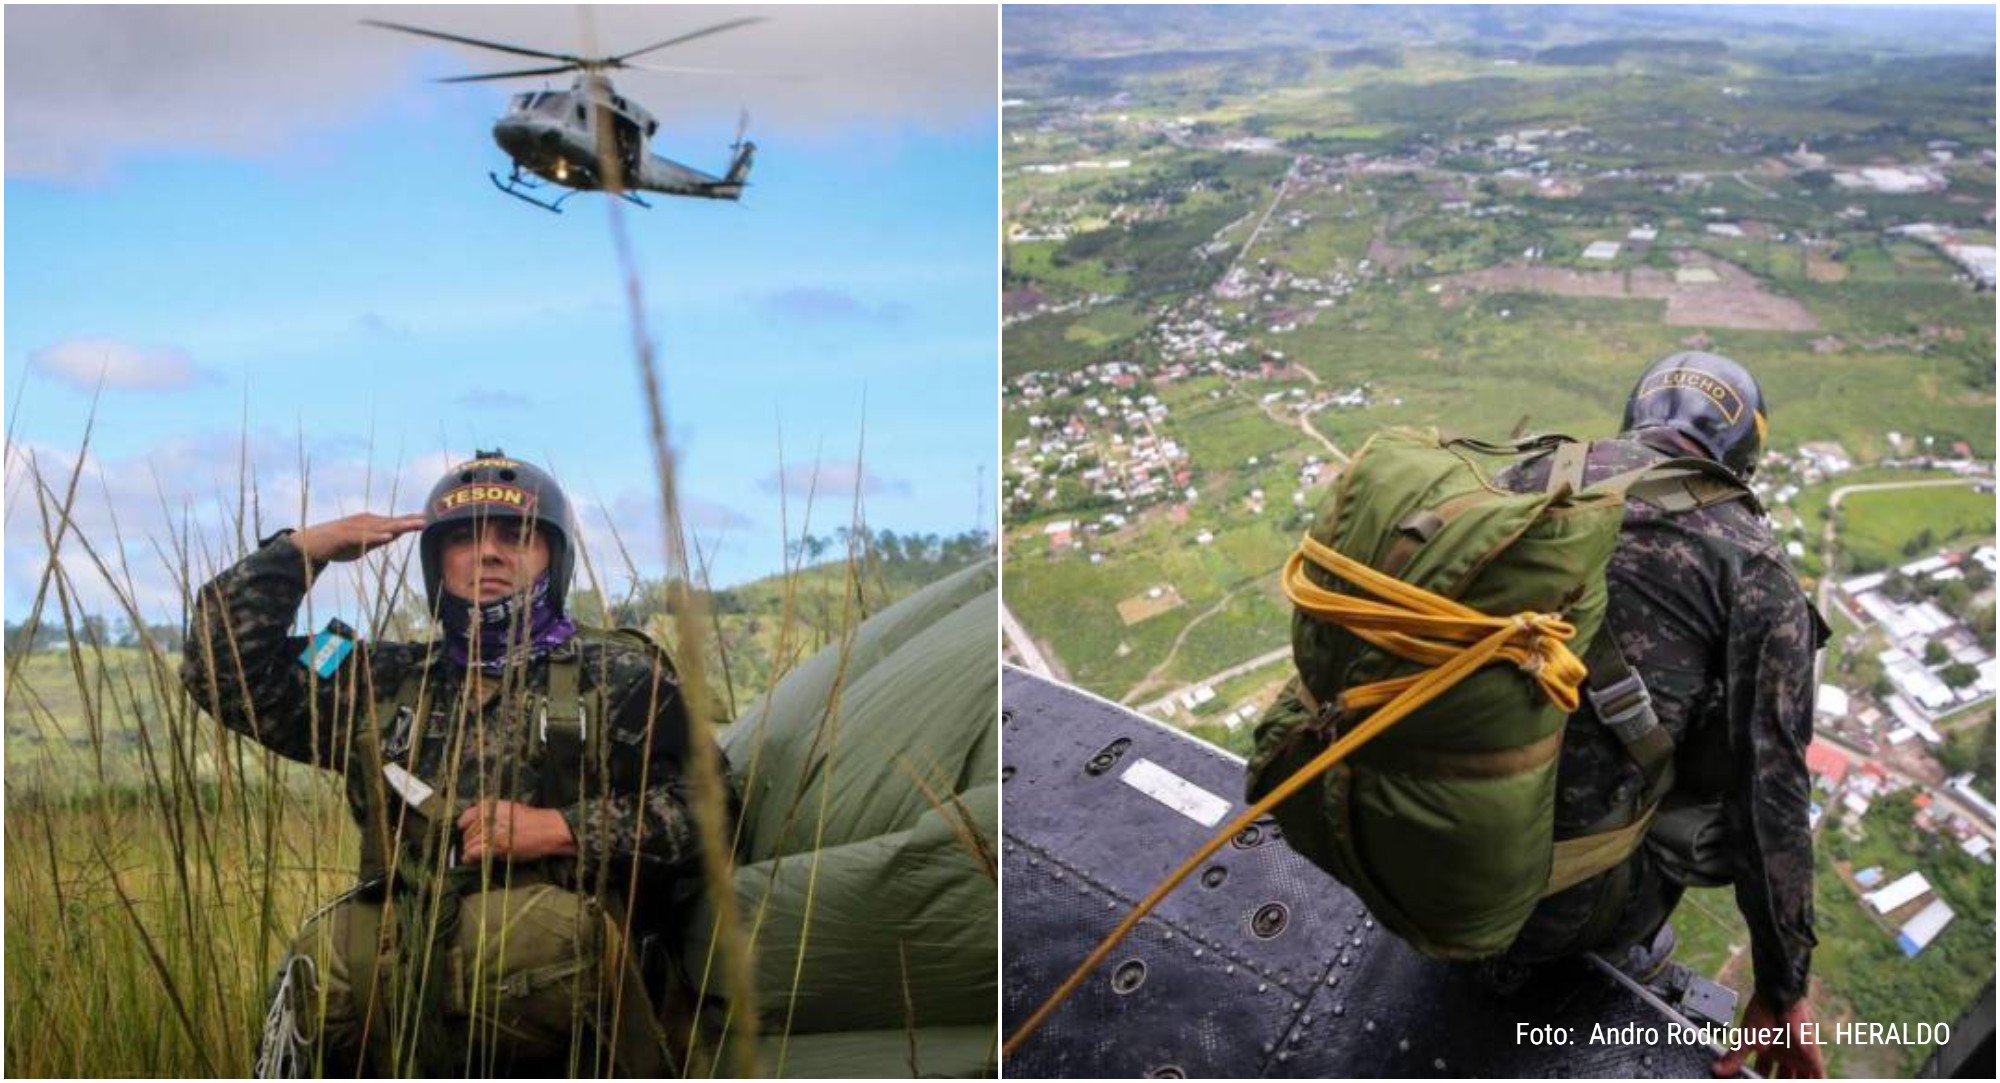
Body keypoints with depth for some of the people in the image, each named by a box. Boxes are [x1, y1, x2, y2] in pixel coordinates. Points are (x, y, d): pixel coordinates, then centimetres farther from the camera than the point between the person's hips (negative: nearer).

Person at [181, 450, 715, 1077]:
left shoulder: (617, 675, 16)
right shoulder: (385, 684, 27)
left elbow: (706, 808, 4)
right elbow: (224, 669, 24)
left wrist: (558, 829, -6)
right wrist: (299, 549, 17)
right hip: (403, 950, 3)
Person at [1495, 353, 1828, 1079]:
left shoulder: (1533, 472, 8)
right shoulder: (1753, 563, -3)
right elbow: (1772, 793, -5)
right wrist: (1783, 990, 3)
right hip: (1561, 899, -4)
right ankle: (1615, 947, 29)